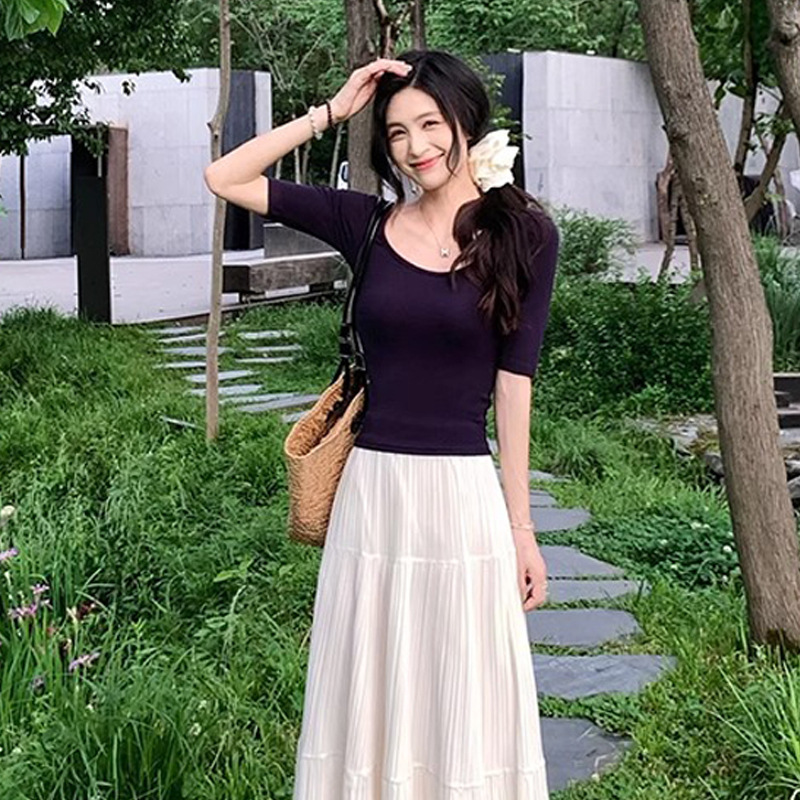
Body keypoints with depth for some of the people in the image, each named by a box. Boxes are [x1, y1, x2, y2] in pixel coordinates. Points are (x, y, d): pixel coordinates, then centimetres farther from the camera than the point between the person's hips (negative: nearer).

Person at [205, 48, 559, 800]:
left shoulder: (522, 234, -1)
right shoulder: (366, 222, 5)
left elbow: (514, 382, -2)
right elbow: (224, 178, 5)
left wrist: (521, 526, -3)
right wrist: (330, 113, 1)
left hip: (464, 495, -2)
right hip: (370, 491, 2)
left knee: (464, 710, 6)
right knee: (367, 704, 10)